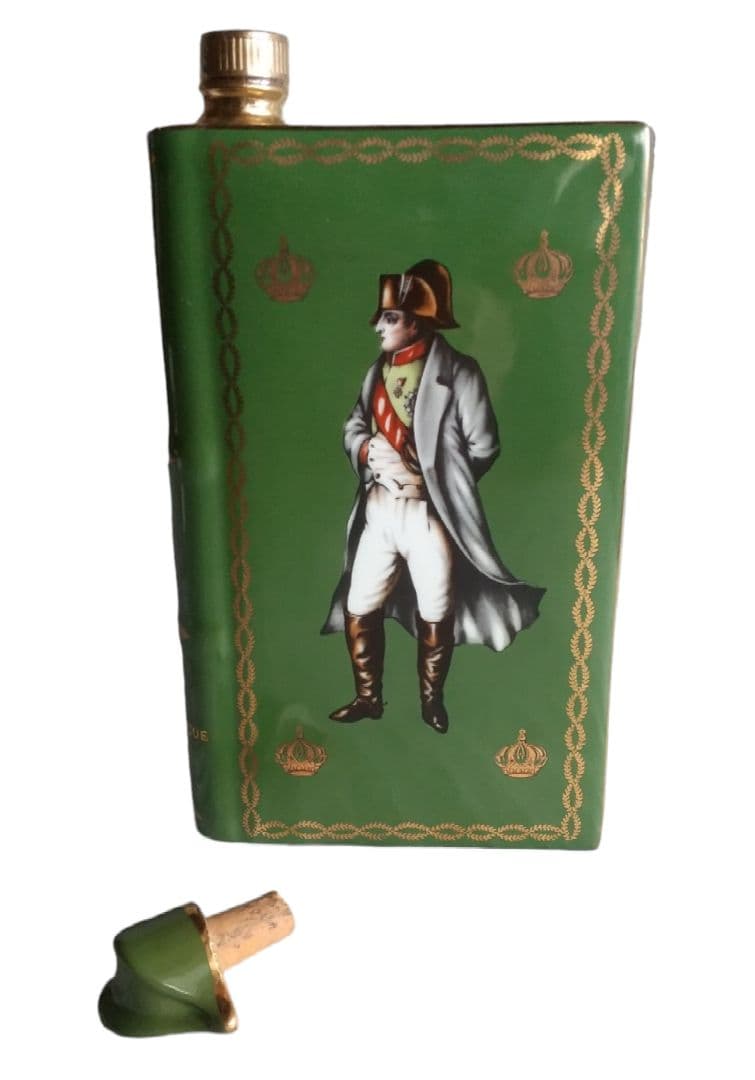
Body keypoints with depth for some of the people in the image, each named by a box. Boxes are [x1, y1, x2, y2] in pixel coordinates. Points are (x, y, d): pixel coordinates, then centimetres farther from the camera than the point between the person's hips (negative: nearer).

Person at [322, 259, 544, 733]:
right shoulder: (379, 370, 10)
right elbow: (353, 427, 13)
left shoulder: (458, 372, -9)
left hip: (429, 514, -5)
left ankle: (432, 700, 30)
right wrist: (368, 450, -9)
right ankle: (368, 697, 28)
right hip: (378, 511, 5)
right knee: (359, 609, 9)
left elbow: (483, 447, -10)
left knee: (435, 617, 8)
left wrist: (430, 480, -10)